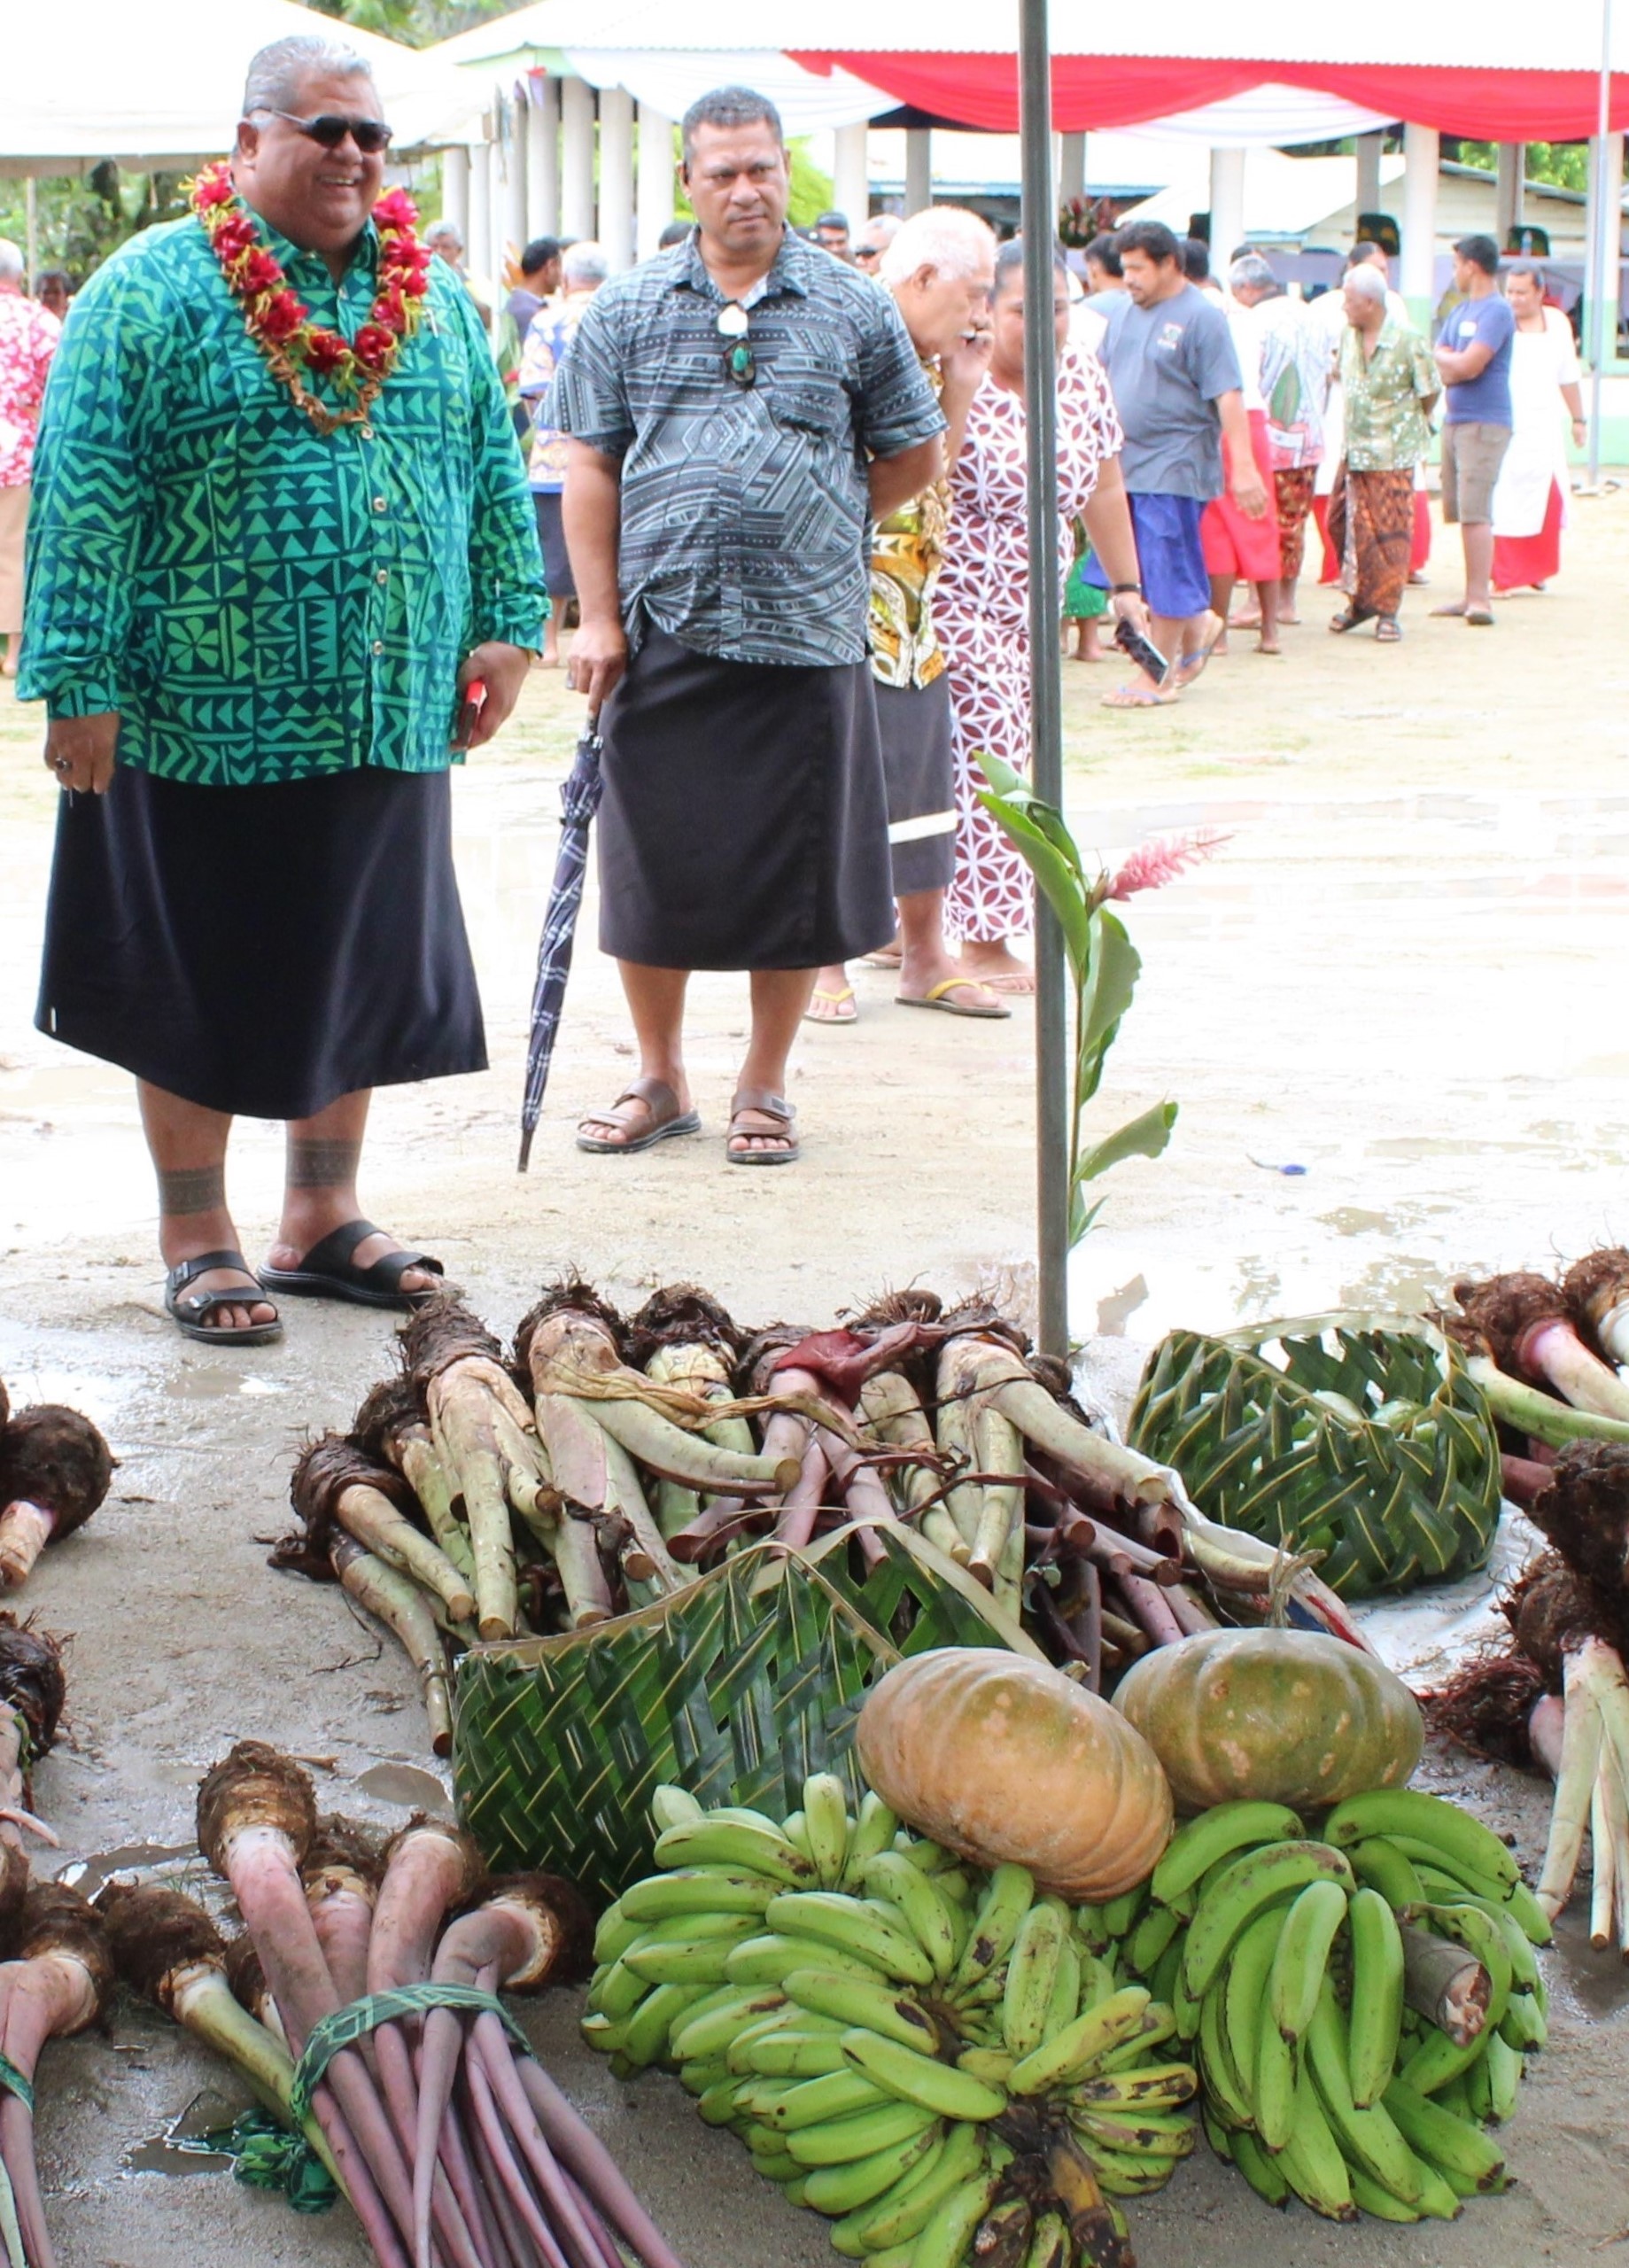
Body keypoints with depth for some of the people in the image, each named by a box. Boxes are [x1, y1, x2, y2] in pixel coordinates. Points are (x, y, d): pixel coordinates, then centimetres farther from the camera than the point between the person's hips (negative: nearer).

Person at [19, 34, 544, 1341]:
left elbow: (493, 471, 16)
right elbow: (85, 497, -10)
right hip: (204, 719, -5)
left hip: (388, 721, 5)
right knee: (202, 983, 5)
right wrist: (80, 684, -14)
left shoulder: (431, 298, 10)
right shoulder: (154, 292, -7)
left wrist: (505, 625, 8)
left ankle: (324, 1217, 27)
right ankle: (198, 1239, 17)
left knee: (357, 972, 13)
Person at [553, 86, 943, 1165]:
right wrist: (599, 617, -1)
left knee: (795, 867, 4)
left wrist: (809, 527, 10)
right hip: (662, 633, 1)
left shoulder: (854, 309, 5)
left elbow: (917, 457, 13)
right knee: (653, 861, 5)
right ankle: (660, 1081, 20)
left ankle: (765, 1087, 19)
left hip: (806, 635, 0)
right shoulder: (627, 310, 7)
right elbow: (591, 468, 5)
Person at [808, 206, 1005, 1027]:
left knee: (924, 788, 11)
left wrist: (959, 390, 3)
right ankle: (823, 960, 12)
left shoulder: (925, 364, 12)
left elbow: (933, 481, 11)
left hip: (913, 626, 8)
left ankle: (924, 952, 20)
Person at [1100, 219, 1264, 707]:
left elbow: (1228, 396, -13)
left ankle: (1160, 675, 6)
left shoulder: (1201, 318, -9)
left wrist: (1243, 466, -19)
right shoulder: (1122, 313, 11)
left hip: (1175, 464, -7)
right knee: (1135, 565, 9)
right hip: (1126, 461, 7)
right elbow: (1103, 378, 21)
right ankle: (1197, 625, 32)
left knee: (1165, 566, -2)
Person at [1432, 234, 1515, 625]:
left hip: (1484, 424, -9)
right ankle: (1472, 596, 15)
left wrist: (1443, 359, 0)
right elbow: (1442, 367, 9)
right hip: (1455, 419, 9)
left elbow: (1468, 365, -19)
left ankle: (1481, 599, -16)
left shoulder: (1496, 311, -10)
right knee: (1463, 512, 10)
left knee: (1475, 512, -14)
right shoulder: (1460, 311, 17)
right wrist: (1453, 366, -12)